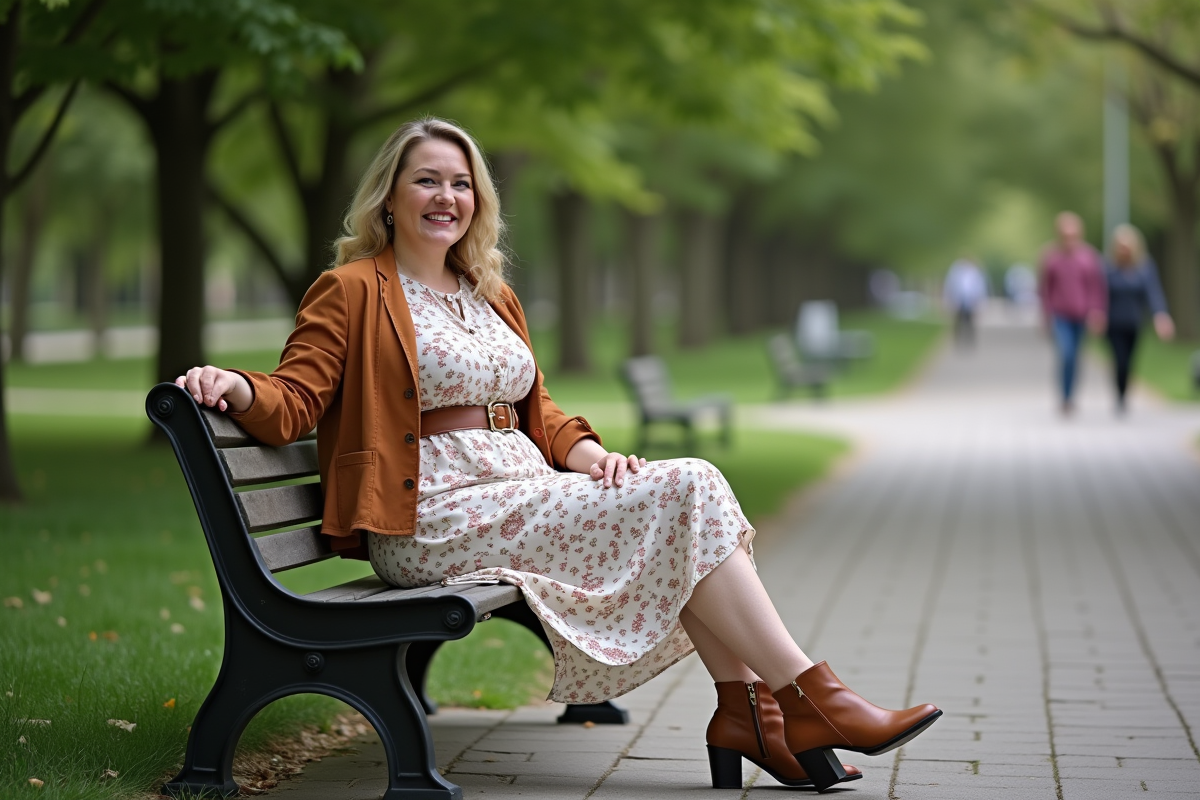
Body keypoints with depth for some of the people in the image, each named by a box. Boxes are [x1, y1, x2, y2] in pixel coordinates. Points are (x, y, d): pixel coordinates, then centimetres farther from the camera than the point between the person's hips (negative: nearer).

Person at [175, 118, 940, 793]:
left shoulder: (495, 298, 24)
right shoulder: (352, 292, 1)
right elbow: (292, 401, -7)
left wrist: (587, 452, 1)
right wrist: (237, 386, -30)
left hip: (526, 497, 7)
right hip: (435, 522, -7)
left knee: (690, 486, -18)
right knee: (684, 494, -20)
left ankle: (747, 707, -20)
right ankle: (811, 695, -18)